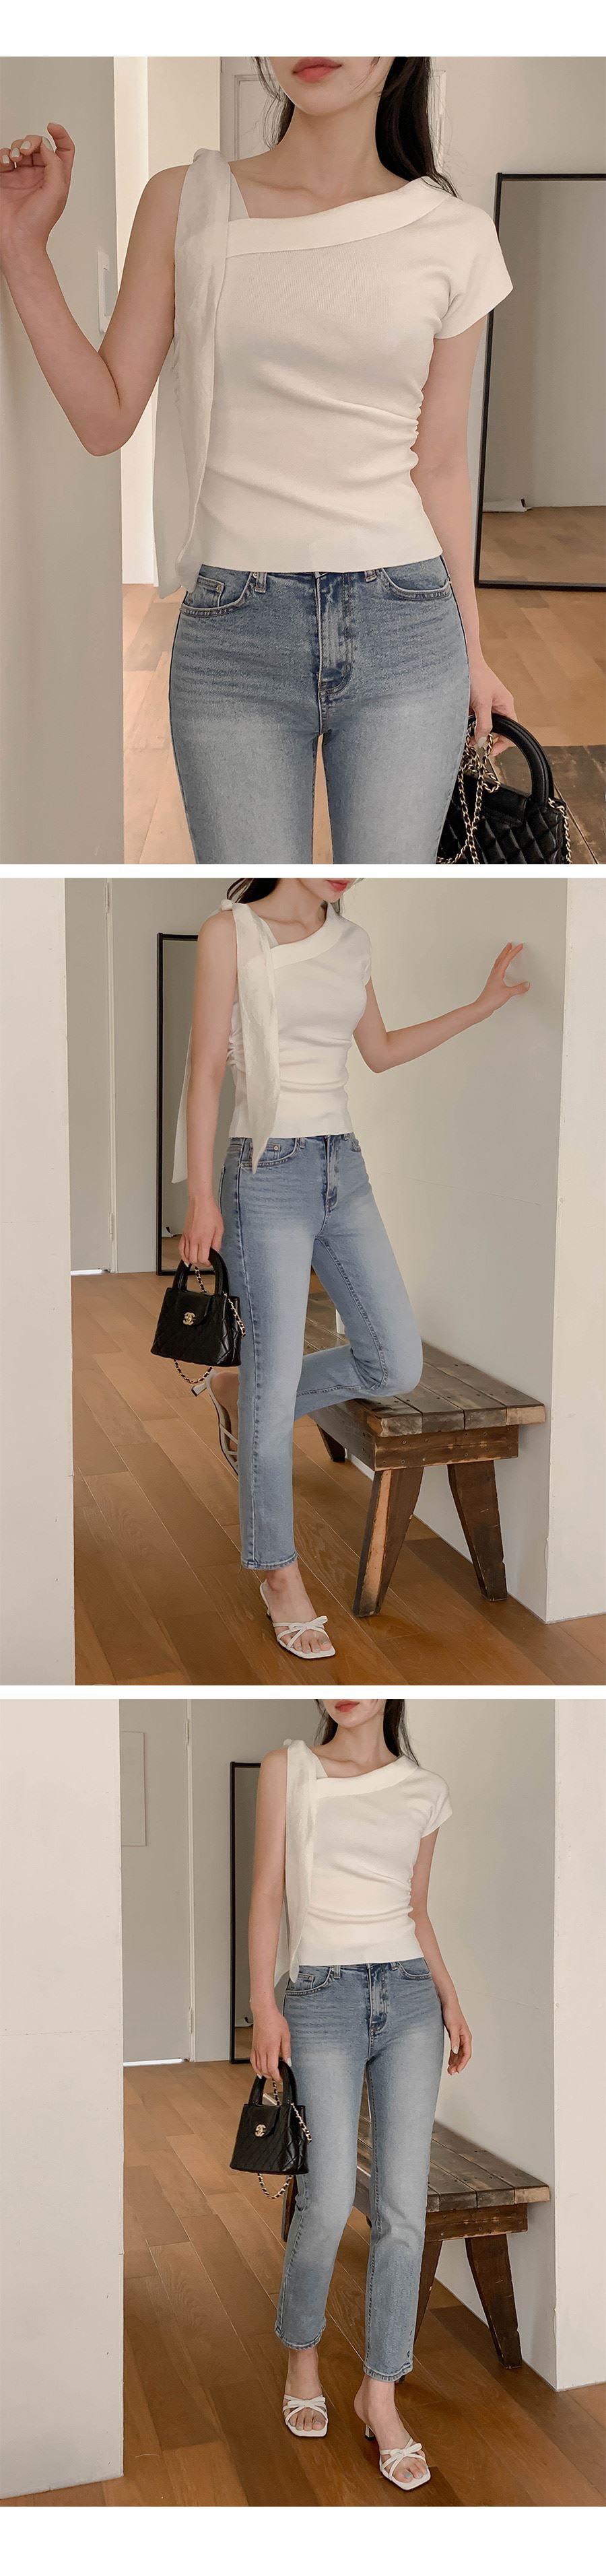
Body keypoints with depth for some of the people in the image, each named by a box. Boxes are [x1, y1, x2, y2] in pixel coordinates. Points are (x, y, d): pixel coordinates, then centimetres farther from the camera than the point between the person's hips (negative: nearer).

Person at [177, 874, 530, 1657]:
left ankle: (241, 1396, 28)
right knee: (276, 1380, -1)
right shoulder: (231, 931, -8)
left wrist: (485, 1004, 18)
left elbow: (381, 1051, 21)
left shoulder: (350, 942, 9)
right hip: (269, 1173, -6)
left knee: (396, 1365, 4)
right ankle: (279, 1574, 14)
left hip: (344, 1170, 6)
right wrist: (200, 1197, -12)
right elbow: (206, 1069, -9)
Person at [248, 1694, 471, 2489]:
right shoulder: (289, 1770, 2)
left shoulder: (424, 1793, 9)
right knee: (329, 2201, -7)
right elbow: (268, 1891, 0)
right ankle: (302, 2357, 19)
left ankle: (380, 2395, 7)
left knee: (403, 2207, -2)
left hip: (409, 1995, 3)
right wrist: (264, 2004, -7)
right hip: (324, 1998, -2)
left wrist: (451, 2000, 8)